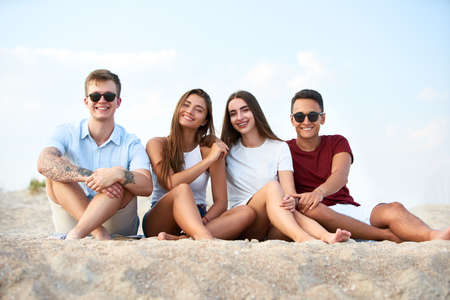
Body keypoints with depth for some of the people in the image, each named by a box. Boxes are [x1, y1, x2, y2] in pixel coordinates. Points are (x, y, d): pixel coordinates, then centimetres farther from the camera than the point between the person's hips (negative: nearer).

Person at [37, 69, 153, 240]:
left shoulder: (131, 143, 0)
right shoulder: (67, 134, 1)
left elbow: (147, 187, -16)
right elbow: (44, 163, -21)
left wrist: (119, 174, -37)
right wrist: (90, 176, -33)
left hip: (116, 229, 0)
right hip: (71, 219, 1)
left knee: (124, 180, -26)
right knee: (55, 171, -20)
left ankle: (77, 233, -36)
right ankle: (98, 232, -33)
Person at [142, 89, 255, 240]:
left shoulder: (210, 148, 3)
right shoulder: (157, 144, 1)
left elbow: (221, 202, -2)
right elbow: (171, 183, -18)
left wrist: (204, 221, -23)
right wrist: (209, 160, -15)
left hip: (195, 219, 3)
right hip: (159, 221, -3)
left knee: (247, 212, -23)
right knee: (182, 189, -33)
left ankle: (179, 239, -39)